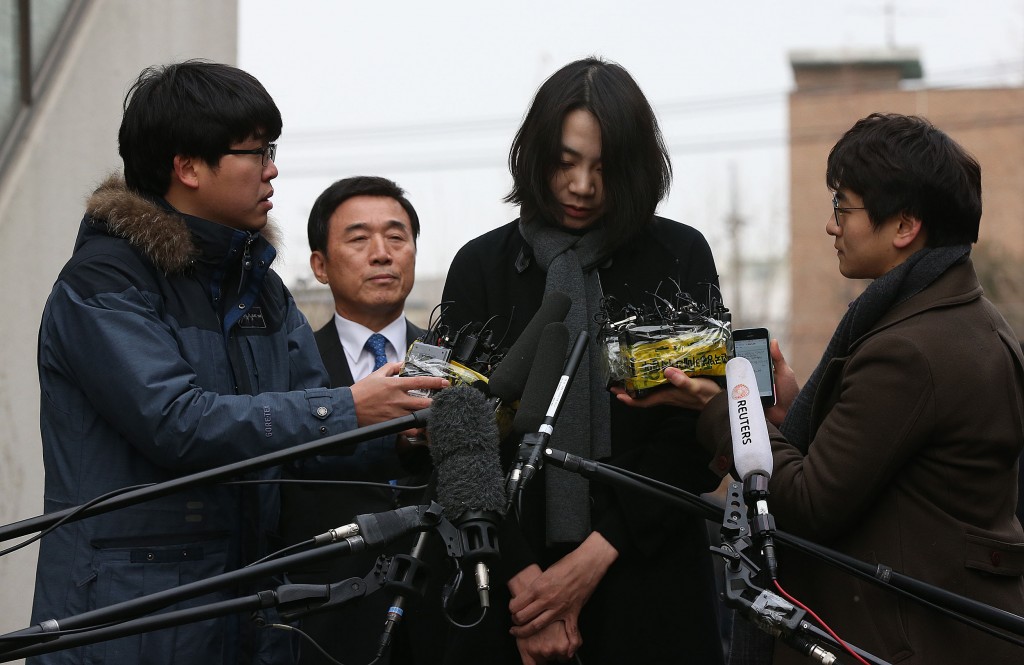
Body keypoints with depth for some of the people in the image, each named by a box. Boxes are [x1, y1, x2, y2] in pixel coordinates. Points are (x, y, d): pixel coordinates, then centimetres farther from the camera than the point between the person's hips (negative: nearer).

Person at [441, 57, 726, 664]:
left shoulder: (681, 257, 3)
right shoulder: (481, 267, 5)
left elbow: (696, 435, -3)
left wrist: (596, 556, -11)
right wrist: (524, 579, -11)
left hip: (648, 574, 0)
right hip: (516, 574, 1)